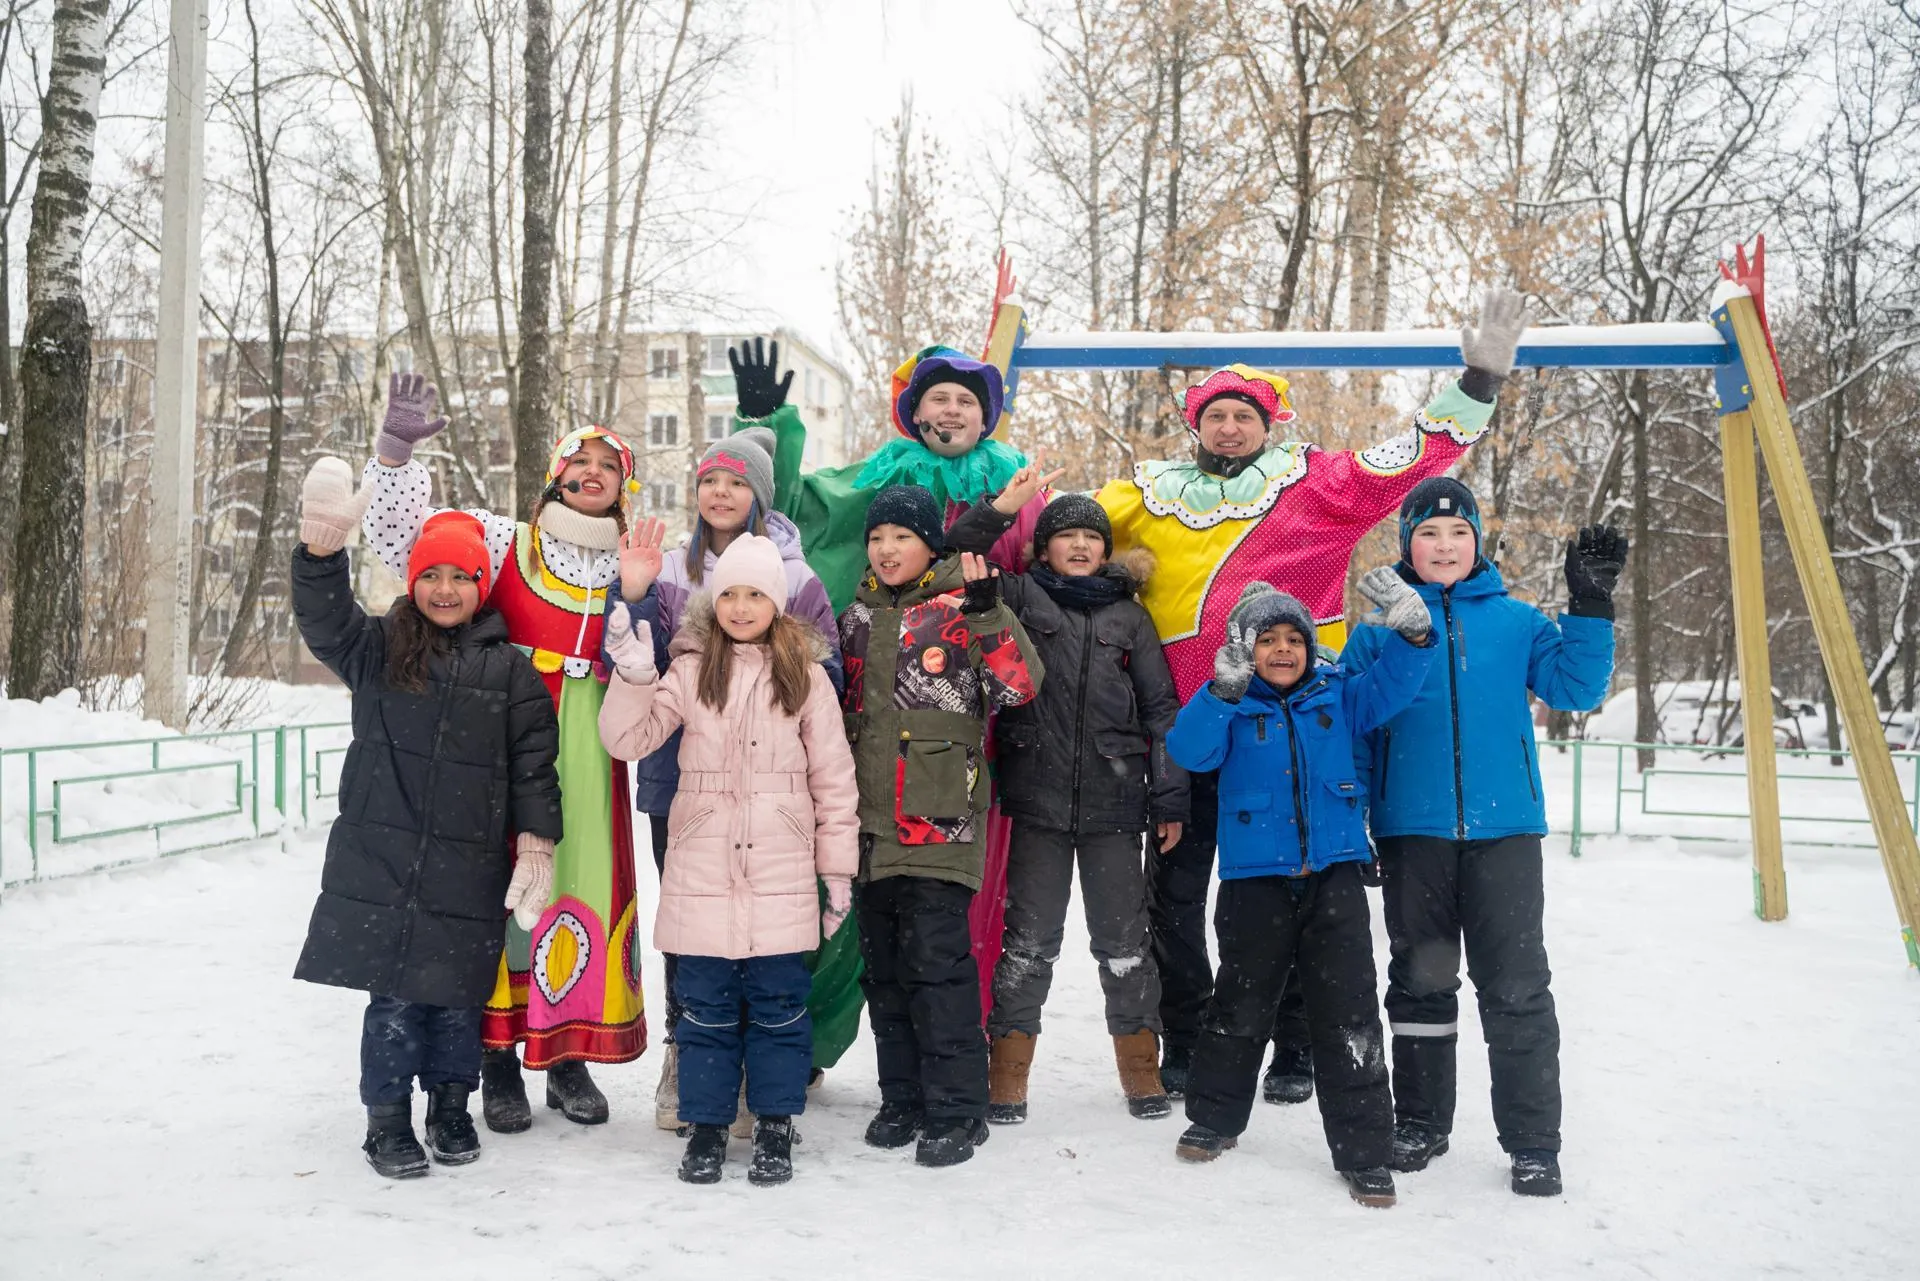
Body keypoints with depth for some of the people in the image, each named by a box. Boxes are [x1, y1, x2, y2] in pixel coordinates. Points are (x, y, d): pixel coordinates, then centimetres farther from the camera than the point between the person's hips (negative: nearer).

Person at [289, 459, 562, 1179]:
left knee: (458, 992, 8)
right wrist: (321, 549, -27)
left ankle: (451, 1107, 27)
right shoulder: (378, 651, 8)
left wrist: (537, 843, -5)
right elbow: (323, 620, -9)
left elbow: (535, 762, 3)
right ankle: (387, 1118, 16)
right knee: (393, 993, 2)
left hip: (468, 865, 0)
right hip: (380, 859, 0)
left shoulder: (509, 669, 6)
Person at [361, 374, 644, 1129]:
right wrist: (395, 450, -15)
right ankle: (499, 1059, 11)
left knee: (586, 889, 4)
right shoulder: (504, 543, 5)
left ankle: (571, 1056, 19)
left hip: (586, 761, 2)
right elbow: (400, 533, -1)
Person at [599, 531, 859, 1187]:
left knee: (778, 1000, 6)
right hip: (701, 872, 1)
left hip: (781, 874, -1)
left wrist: (838, 869, 3)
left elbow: (833, 778, 4)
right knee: (705, 1002, 8)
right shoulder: (691, 670, 6)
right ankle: (706, 1124, 21)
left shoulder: (806, 676, 3)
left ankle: (775, 1127, 20)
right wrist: (633, 676, -18)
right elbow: (626, 739, -1)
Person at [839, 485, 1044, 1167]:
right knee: (883, 964, 11)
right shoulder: (858, 616, 16)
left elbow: (1020, 685, -13)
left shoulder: (963, 607, -1)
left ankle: (956, 1110, 4)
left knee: (938, 960, -8)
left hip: (939, 821, -6)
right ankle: (902, 1098, 24)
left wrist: (988, 612, -23)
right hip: (872, 821, 6)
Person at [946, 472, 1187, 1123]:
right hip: (1038, 800, -1)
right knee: (1029, 936, 4)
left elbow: (1160, 710, 9)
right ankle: (1007, 1071, 14)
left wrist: (1170, 800, 4)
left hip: (1114, 803, 2)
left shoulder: (1129, 616, 10)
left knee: (1124, 937, 9)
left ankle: (1141, 1067, 22)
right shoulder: (1020, 597, 6)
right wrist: (1000, 508, -16)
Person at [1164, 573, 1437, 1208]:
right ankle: (1214, 1119, 32)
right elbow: (1190, 751, -17)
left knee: (1349, 1016, 0)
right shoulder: (1231, 708, 0)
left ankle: (1365, 1153, 8)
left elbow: (1392, 686, -6)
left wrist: (1412, 630, -24)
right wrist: (1225, 689, -30)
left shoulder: (1339, 696, 7)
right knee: (1241, 1006, 13)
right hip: (1256, 878, -1)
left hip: (1334, 877, 1)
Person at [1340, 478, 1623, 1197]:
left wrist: (1590, 605, -9)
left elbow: (1574, 687, 0)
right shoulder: (1379, 631, 5)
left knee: (1517, 988, 2)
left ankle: (1533, 1142, 12)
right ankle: (1420, 1123, 25)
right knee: (1421, 981, 11)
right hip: (1412, 834, 0)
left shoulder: (1517, 623, 8)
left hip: (1505, 829, 0)